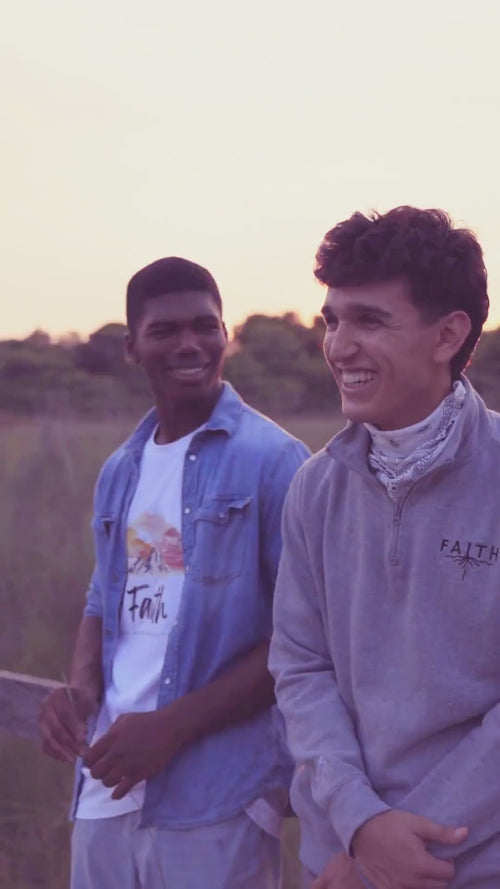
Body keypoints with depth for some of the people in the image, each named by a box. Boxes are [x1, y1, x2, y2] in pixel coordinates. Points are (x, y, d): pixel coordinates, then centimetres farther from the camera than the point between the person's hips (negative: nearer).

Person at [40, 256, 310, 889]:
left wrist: (173, 725, -16)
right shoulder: (120, 472, 10)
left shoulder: (272, 460, -9)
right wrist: (81, 685, -2)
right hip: (108, 786, 6)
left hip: (218, 796, -5)